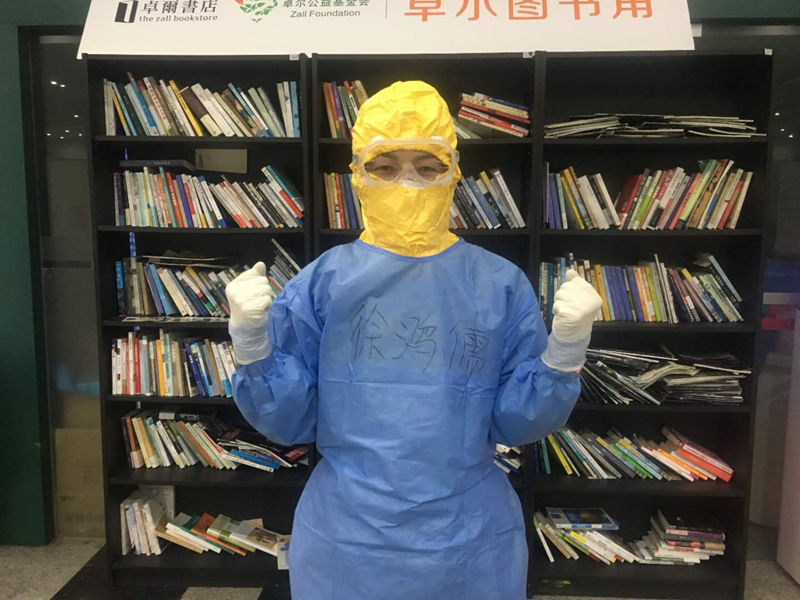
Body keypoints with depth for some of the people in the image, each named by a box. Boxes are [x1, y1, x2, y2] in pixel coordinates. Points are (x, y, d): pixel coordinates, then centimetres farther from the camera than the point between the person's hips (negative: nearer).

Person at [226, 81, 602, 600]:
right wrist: (252, 338, -19)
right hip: (345, 536, 0)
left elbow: (517, 422, -4)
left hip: (471, 539, 1)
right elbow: (287, 420, -5)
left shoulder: (500, 284, -6)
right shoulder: (324, 281, -6)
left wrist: (566, 347, -18)